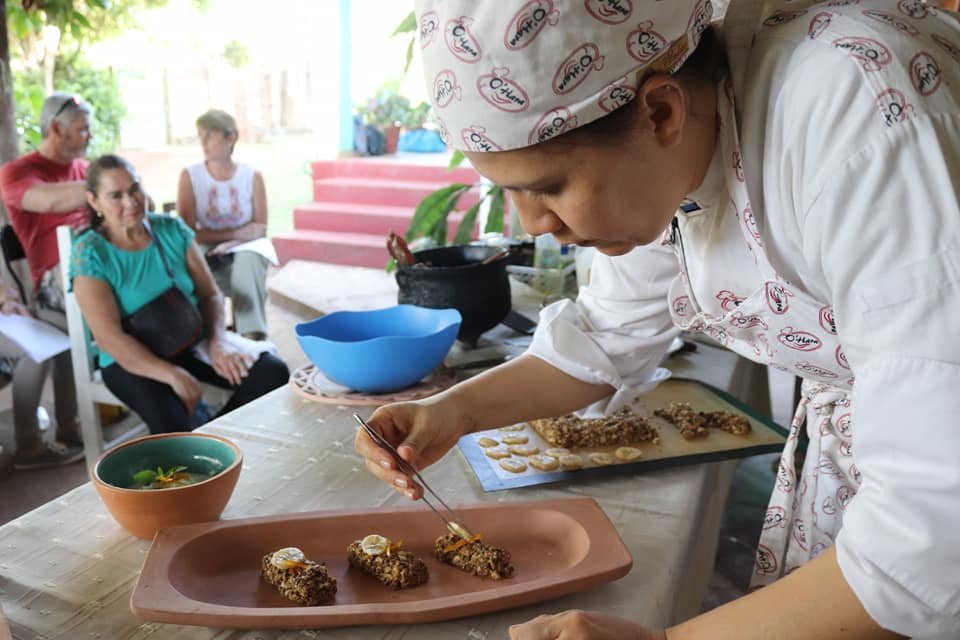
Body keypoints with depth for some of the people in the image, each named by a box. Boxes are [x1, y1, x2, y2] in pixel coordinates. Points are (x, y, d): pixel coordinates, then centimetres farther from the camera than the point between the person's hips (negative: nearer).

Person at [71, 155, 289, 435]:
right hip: (133, 360, -4)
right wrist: (172, 375, -27)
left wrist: (217, 342, -15)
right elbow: (108, 337, -16)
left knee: (273, 372, -18)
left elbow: (210, 295, 5)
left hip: (192, 343, 4)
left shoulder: (172, 230, 3)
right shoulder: (89, 254, -9)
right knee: (172, 422, -34)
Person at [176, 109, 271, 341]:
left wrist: (231, 243, -21)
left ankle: (254, 337, -37)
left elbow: (260, 228, -1)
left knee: (248, 259, -34)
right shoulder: (190, 176, -3)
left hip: (244, 250, 0)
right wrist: (238, 232, -15)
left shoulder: (252, 176, -2)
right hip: (207, 256, 0)